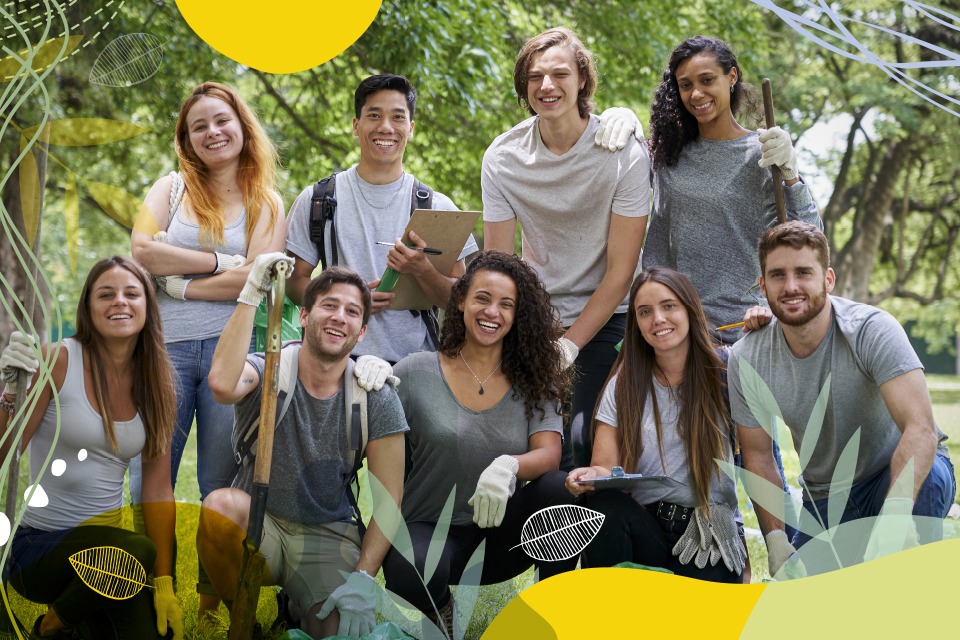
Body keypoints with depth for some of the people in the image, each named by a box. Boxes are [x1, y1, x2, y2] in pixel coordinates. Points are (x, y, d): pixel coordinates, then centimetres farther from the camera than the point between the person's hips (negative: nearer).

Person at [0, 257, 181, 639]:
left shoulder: (154, 382, 4)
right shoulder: (58, 362, -11)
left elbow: (157, 489, 3)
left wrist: (164, 585, -2)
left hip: (104, 533, 4)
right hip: (36, 547, -4)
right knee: (137, 551, -32)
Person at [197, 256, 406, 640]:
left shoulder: (377, 399, -1)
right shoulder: (266, 371, -6)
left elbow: (388, 500, -3)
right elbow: (222, 385, -32)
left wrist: (363, 579, -16)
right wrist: (252, 294, -28)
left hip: (328, 536, 1)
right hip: (259, 524, -1)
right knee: (222, 503, -35)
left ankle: (301, 608, 14)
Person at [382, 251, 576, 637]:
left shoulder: (533, 382, 4)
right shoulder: (417, 373, -2)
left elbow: (549, 453, -9)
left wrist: (508, 466, -32)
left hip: (500, 536, 2)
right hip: (430, 529, -2)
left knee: (559, 487, -28)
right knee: (411, 573, -37)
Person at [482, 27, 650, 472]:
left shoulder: (622, 154, -14)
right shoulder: (502, 158, -6)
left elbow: (621, 269, -12)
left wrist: (569, 345, -17)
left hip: (607, 316, -2)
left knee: (587, 438, -17)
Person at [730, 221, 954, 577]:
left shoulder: (872, 330, -24)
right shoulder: (746, 361, -12)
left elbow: (921, 429, -36)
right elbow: (757, 455, -2)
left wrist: (896, 512, -52)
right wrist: (776, 540, -15)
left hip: (896, 479, -3)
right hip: (825, 500, 3)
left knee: (925, 476, -37)